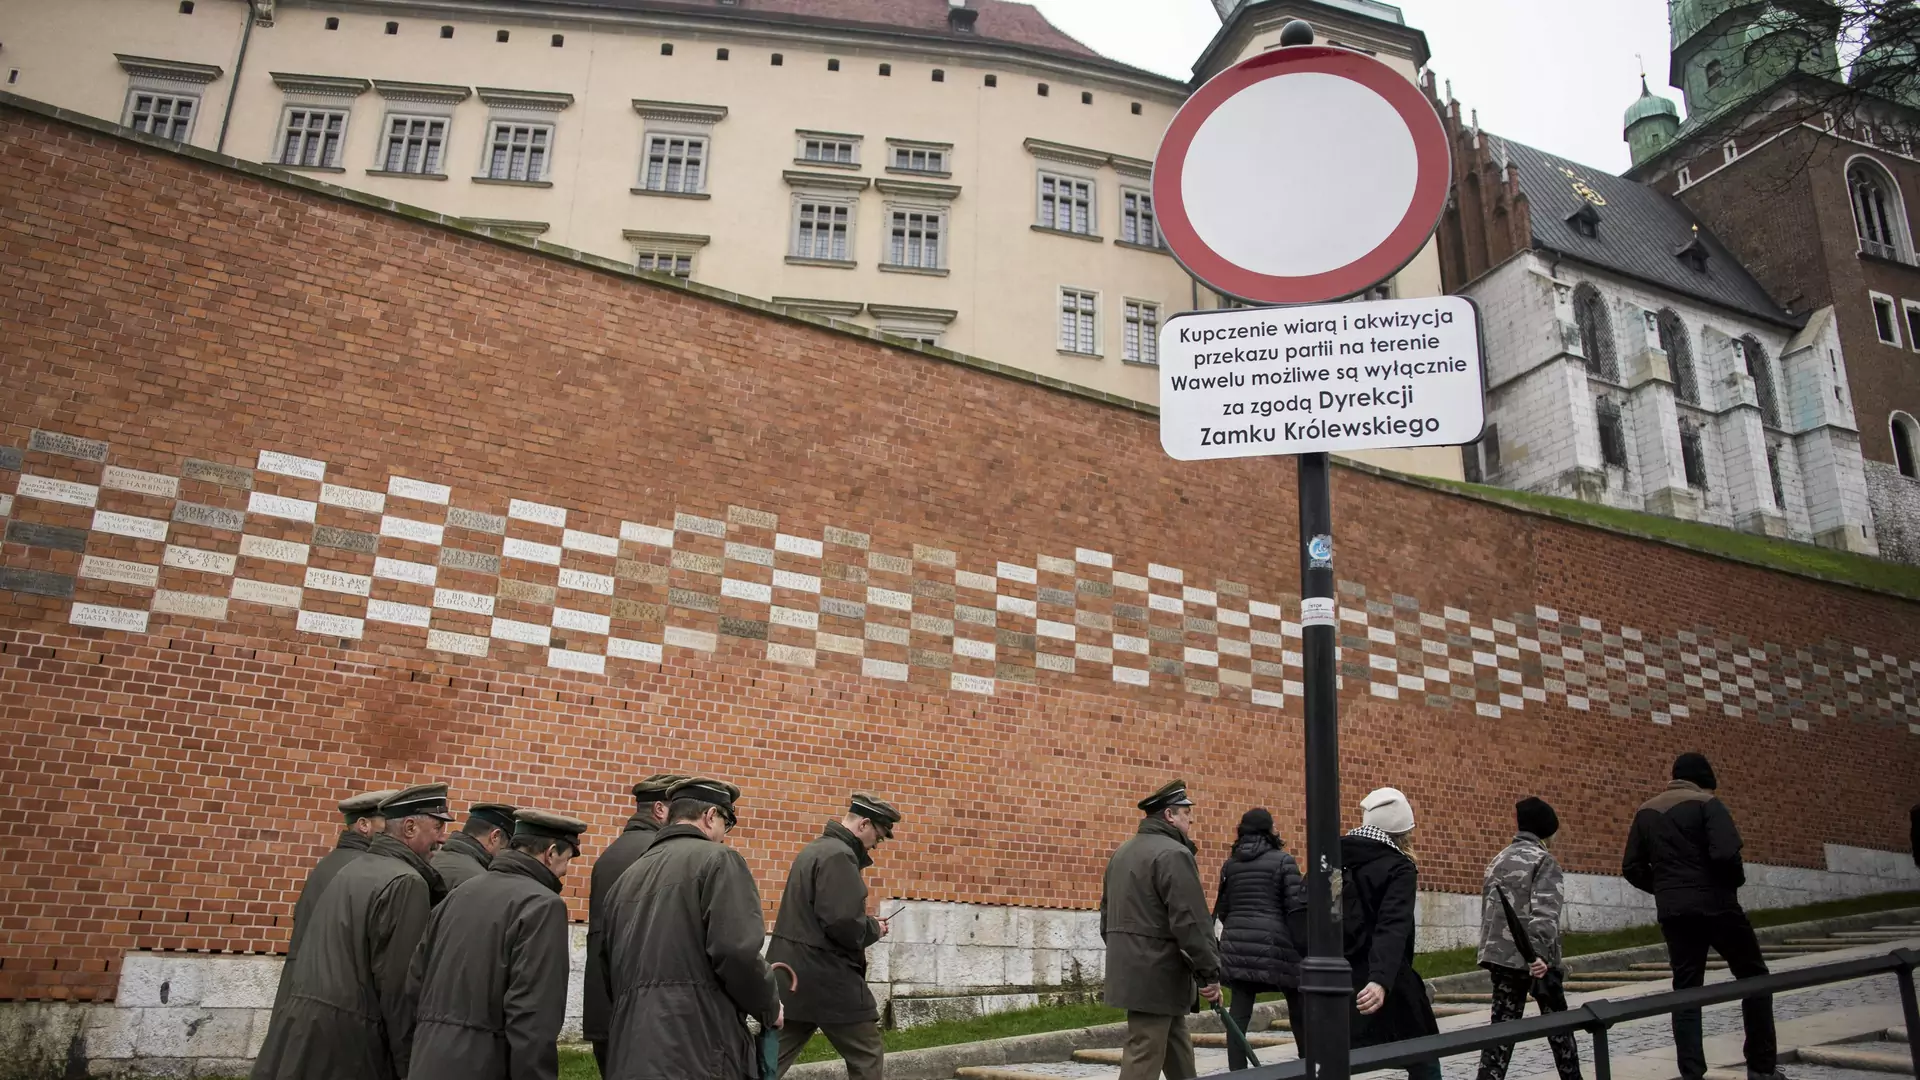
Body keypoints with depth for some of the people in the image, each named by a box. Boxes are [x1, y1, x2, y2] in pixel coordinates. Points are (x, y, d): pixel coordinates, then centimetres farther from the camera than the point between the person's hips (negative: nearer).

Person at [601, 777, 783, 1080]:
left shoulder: (627, 876, 17)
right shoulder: (717, 859, -3)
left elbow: (611, 965, 19)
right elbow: (737, 951, -15)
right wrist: (769, 1007, 2)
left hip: (630, 1055, 7)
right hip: (697, 1053, -7)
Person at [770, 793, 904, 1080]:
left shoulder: (814, 850, 16)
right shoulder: (839, 855, -16)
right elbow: (843, 923, -25)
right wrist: (874, 927, -5)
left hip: (795, 974, 10)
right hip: (827, 978, -9)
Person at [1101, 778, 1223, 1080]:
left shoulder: (1123, 852, 16)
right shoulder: (1173, 853, -15)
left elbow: (1107, 913, 21)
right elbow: (1191, 921, -19)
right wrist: (1210, 972, -13)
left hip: (1130, 970, 10)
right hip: (1156, 975, -10)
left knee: (1178, 1051, 19)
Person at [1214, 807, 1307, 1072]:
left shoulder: (1230, 864, 12)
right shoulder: (1283, 860, -1)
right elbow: (1297, 907, -7)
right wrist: (1303, 948, -6)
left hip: (1236, 944, 4)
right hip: (1273, 943, -4)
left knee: (1239, 1014, 3)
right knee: (1298, 1007, 15)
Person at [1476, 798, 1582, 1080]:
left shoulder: (1497, 861, 14)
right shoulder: (1544, 860, -7)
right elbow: (1544, 911, -20)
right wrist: (1540, 952, -28)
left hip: (1501, 955, 5)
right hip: (1534, 957, -5)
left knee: (1503, 1025, 4)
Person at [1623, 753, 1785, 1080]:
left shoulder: (1645, 812, 12)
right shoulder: (1706, 803, -6)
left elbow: (1632, 868, 10)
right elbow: (1725, 854, -20)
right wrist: (1737, 880, 0)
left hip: (1672, 912, 5)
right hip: (1715, 905, -4)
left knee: (1686, 991, 7)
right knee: (1754, 977, 13)